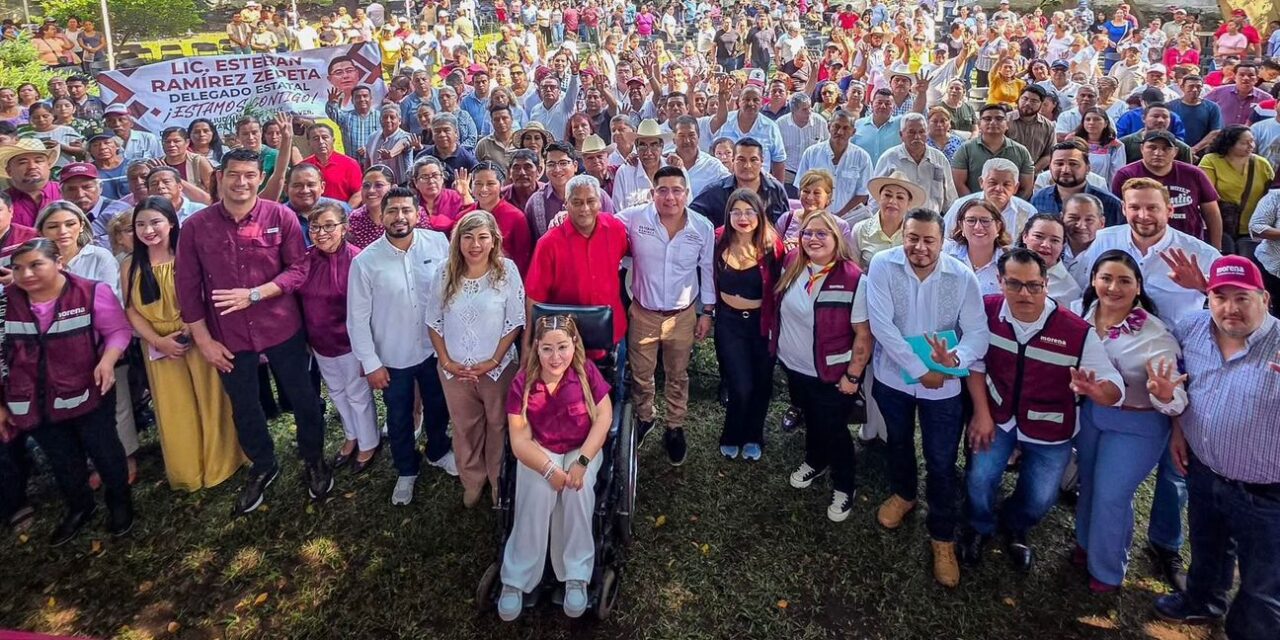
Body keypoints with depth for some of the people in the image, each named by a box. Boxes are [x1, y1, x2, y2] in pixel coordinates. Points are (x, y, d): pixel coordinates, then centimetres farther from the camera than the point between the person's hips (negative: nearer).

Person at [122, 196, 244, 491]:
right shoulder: (130, 265, 1)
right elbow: (131, 310, 0)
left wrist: (193, 331, -21)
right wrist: (158, 340, -12)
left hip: (199, 341, -3)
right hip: (160, 348, 3)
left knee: (210, 403, 8)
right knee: (175, 412, 13)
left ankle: (221, 463, 27)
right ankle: (187, 473, 31)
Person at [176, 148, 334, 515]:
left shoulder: (281, 217, -8)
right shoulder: (195, 226, -5)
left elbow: (299, 270, -10)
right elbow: (188, 287, -2)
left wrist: (254, 294, -21)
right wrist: (203, 339, -3)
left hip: (281, 328, -1)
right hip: (229, 335, 2)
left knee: (302, 398, 11)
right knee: (243, 408, 17)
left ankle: (314, 461, 35)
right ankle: (263, 466, 41)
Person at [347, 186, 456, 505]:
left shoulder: (438, 243, -13)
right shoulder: (365, 261, -15)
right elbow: (358, 318, -9)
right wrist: (370, 363, -8)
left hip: (435, 348, 1)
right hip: (393, 357, -1)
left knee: (438, 407, 24)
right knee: (399, 418, 19)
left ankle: (438, 451, 52)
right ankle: (407, 471, 43)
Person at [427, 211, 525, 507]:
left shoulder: (507, 270, -14)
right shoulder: (446, 272, -6)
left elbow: (515, 321, -11)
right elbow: (434, 321, 0)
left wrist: (493, 361, -13)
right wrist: (446, 361, -6)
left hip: (498, 367, -2)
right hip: (455, 369, 3)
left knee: (497, 426, 15)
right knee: (464, 428, 18)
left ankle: (499, 482, 38)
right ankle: (472, 482, 40)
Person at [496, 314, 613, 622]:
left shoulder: (586, 371, -13)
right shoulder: (522, 383, -13)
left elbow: (604, 415, -13)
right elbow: (519, 440, -13)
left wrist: (582, 461, -23)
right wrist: (548, 469, -29)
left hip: (582, 448, 0)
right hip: (540, 451, 0)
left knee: (578, 488, -30)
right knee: (538, 492, -28)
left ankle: (577, 577, -18)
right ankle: (515, 580, -16)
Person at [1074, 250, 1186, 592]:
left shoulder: (1156, 335, -24)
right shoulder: (1082, 314, -12)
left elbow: (1173, 400, -23)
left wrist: (1165, 395, -44)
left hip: (1135, 426, -4)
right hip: (1088, 414, 4)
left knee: (1110, 495, 5)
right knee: (1089, 484, 22)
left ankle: (1107, 569, 32)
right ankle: (1087, 542, 50)